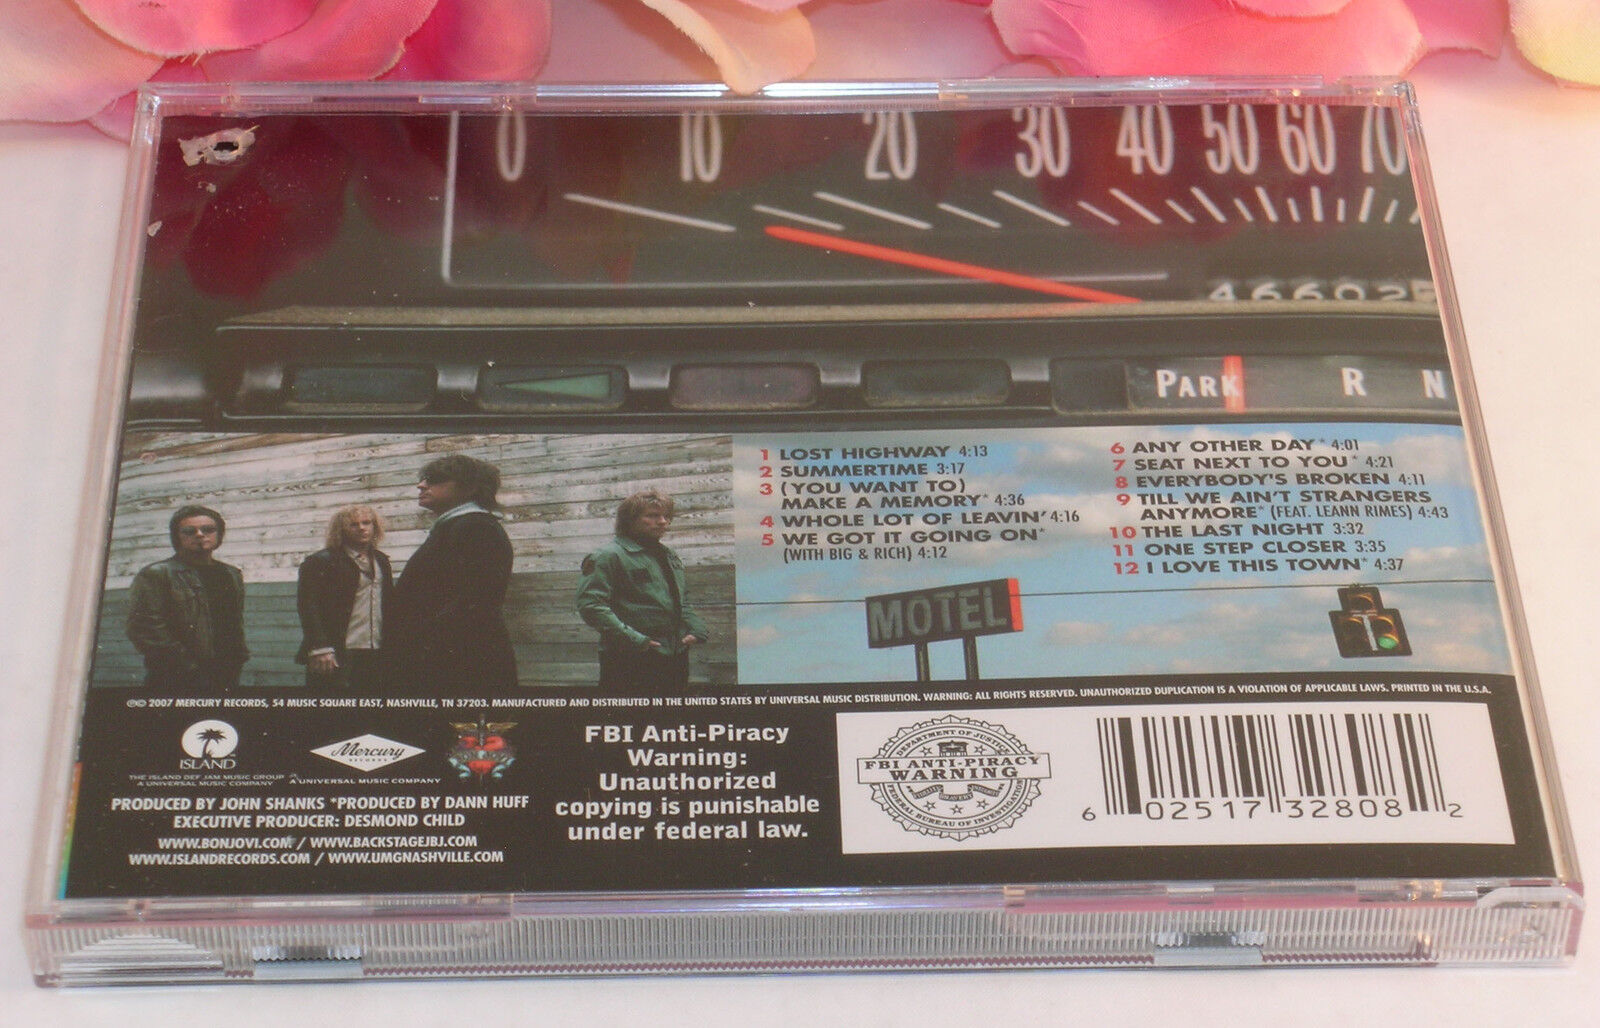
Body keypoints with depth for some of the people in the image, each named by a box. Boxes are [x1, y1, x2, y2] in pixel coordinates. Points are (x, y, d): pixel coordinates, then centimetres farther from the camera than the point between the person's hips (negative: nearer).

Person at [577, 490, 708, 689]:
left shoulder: (669, 556, 20)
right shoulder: (608, 556, -7)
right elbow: (590, 605, -17)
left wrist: (696, 630, 9)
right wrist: (633, 639, -23)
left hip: (675, 657, 8)